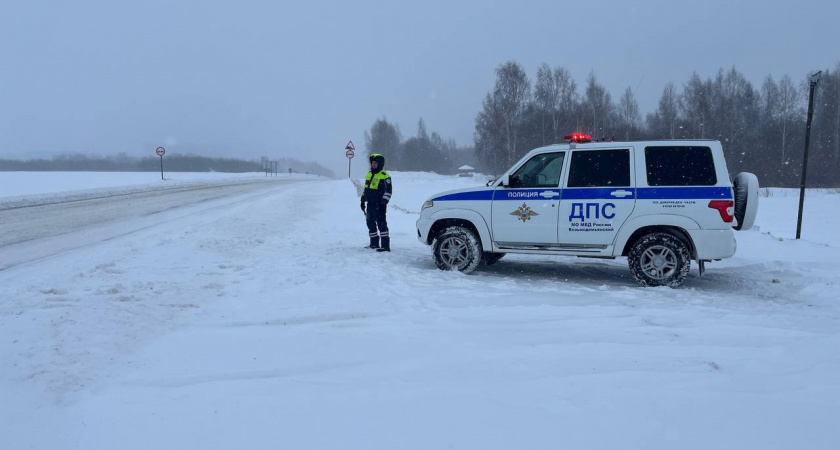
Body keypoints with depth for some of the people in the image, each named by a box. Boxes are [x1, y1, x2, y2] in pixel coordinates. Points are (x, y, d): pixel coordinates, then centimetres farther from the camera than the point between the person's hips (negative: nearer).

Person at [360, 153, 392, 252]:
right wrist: (363, 200, 22)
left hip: (379, 205, -9)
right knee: (370, 224, 13)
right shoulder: (369, 174, 16)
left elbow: (388, 190, -12)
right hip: (370, 204, 9)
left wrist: (384, 202, -18)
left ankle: (385, 245, -11)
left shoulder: (385, 176, -9)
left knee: (381, 224, -12)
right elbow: (366, 188, 24)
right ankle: (374, 243, 24)